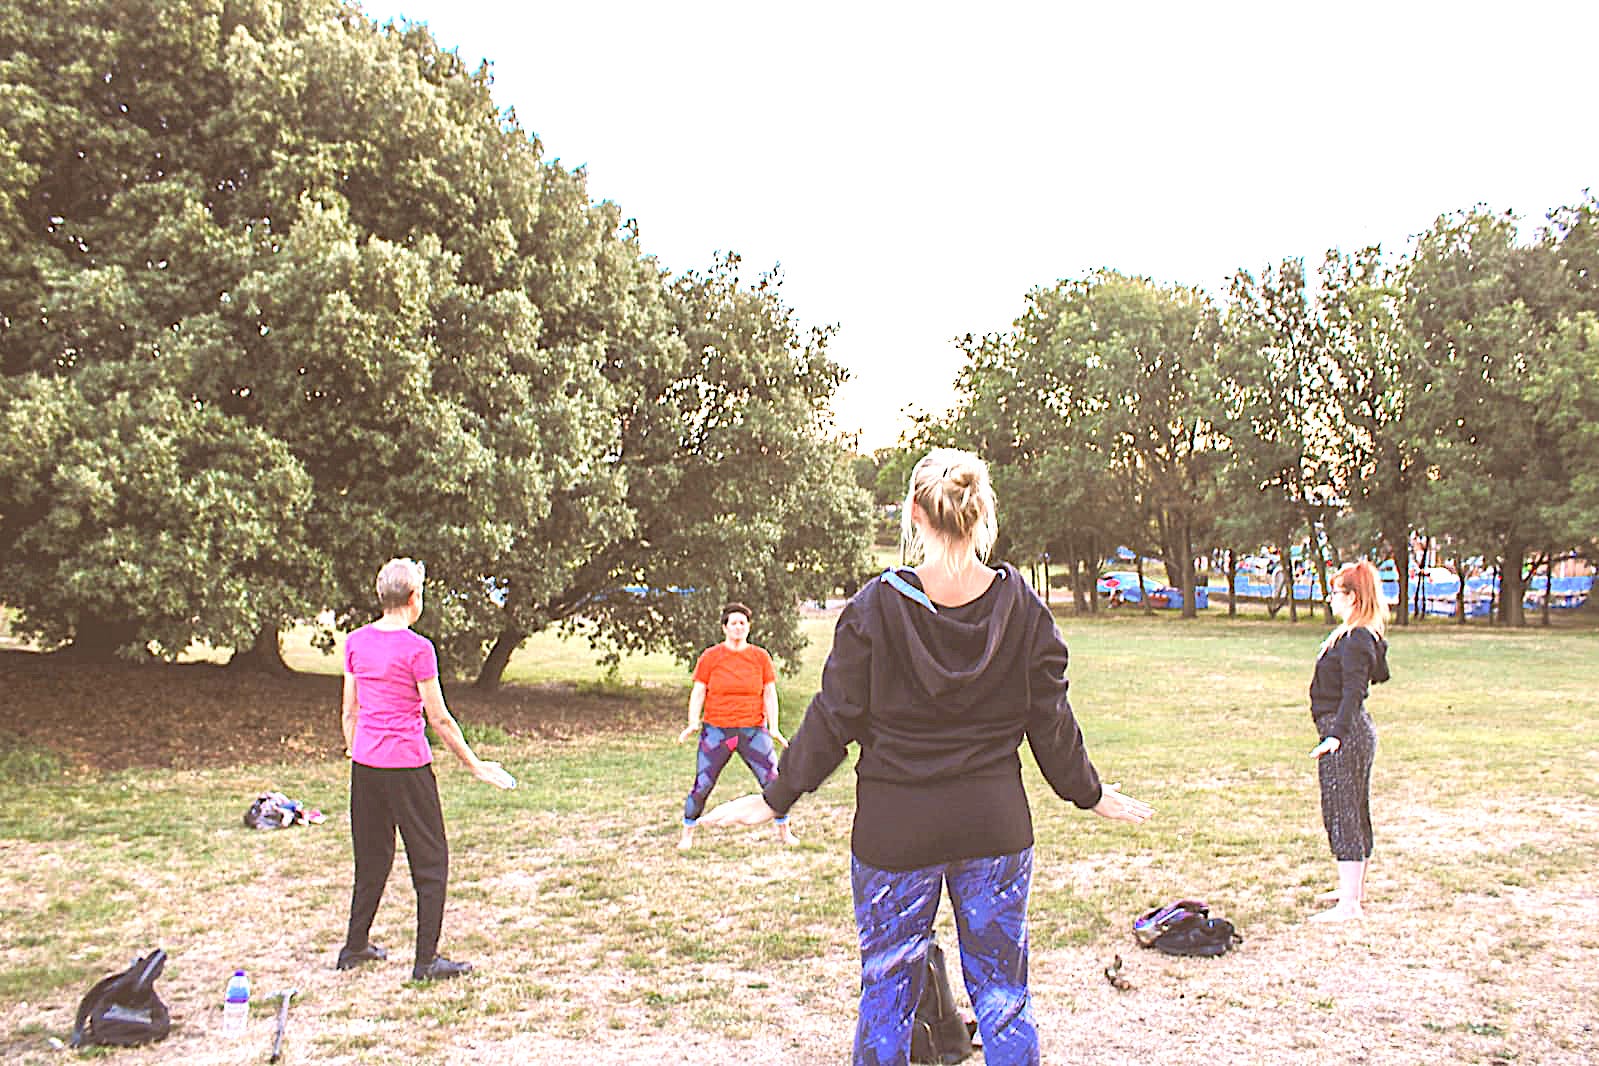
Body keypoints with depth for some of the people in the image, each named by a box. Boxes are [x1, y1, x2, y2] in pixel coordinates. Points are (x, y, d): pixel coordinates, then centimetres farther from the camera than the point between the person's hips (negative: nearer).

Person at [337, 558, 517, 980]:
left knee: (372, 857, 20)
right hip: (407, 765, -6)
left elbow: (350, 710, 11)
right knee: (430, 860, 5)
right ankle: (427, 960, 8)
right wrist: (474, 764, -1)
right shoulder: (417, 649, -14)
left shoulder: (355, 642, 4)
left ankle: (355, 947, 30)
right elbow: (439, 719, -10)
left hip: (365, 765, 7)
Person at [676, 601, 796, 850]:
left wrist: (774, 728, -4)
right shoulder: (710, 657, 2)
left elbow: (770, 694, 6)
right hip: (716, 731, -1)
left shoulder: (761, 657, 6)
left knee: (773, 781, -2)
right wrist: (693, 723, -12)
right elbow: (698, 692, 2)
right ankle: (687, 834, 14)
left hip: (753, 731, 1)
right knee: (702, 784, -4)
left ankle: (784, 831, 16)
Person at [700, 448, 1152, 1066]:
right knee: (1003, 992, 15)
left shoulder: (876, 606, -11)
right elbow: (1051, 723, 3)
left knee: (887, 991, 13)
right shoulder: (1023, 608, -4)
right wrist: (1089, 794, 20)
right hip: (997, 828, 2)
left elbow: (833, 721, -7)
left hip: (894, 829, -2)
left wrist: (775, 799, 5)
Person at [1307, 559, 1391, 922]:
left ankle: (1349, 904, -6)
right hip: (1355, 730, 11)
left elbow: (1353, 692, -28)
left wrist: (1336, 734, -34)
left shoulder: (1354, 640, -19)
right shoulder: (1366, 637, 12)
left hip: (1345, 732, -11)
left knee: (1341, 813, -8)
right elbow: (1381, 674, 22)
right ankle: (1355, 887, 34)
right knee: (1355, 811, 20)